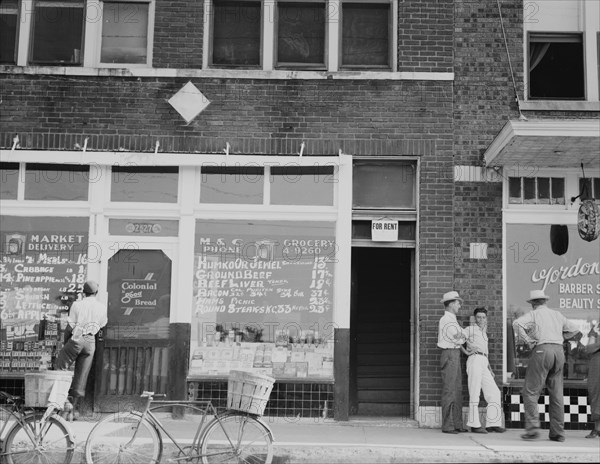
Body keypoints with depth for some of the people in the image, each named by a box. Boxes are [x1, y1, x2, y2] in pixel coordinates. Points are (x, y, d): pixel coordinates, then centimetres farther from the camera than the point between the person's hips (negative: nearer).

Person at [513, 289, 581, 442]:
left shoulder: (533, 314, 6)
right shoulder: (557, 315, 20)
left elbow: (517, 323, -14)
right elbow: (577, 332, 26)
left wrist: (528, 340, -7)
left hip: (541, 351, -5)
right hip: (559, 352, 5)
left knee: (530, 392, -2)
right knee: (556, 394, 8)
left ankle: (532, 428, -13)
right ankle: (557, 433, 6)